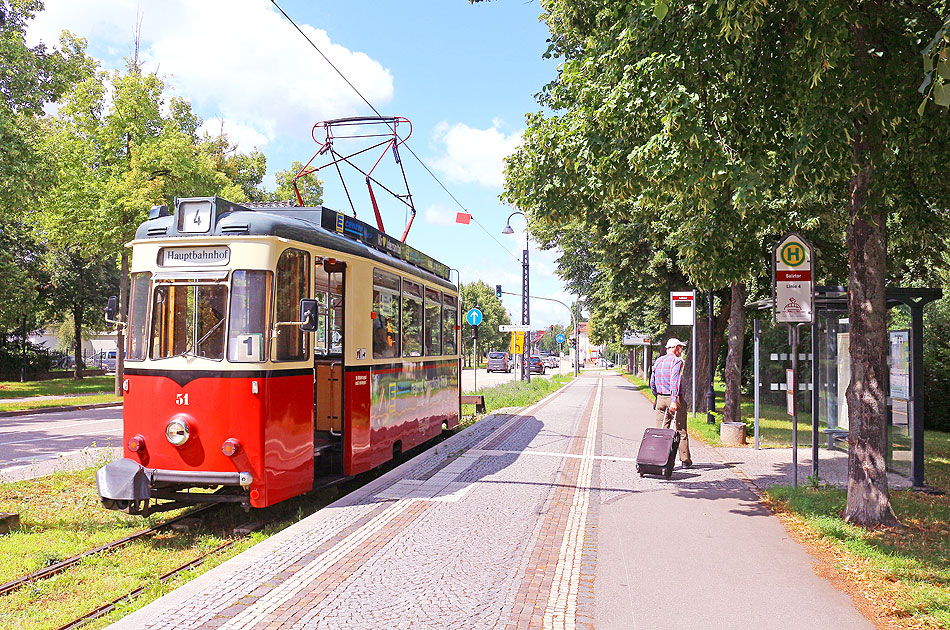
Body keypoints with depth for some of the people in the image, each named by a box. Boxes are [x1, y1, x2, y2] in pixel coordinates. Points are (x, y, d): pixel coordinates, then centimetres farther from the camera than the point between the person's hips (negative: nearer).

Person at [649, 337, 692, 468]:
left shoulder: (658, 361, 12)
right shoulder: (677, 361, -9)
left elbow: (652, 382, 14)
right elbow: (675, 382, -20)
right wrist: (674, 400, -25)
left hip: (660, 398, 6)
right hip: (674, 398, -5)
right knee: (681, 431, 6)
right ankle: (685, 460, 13)